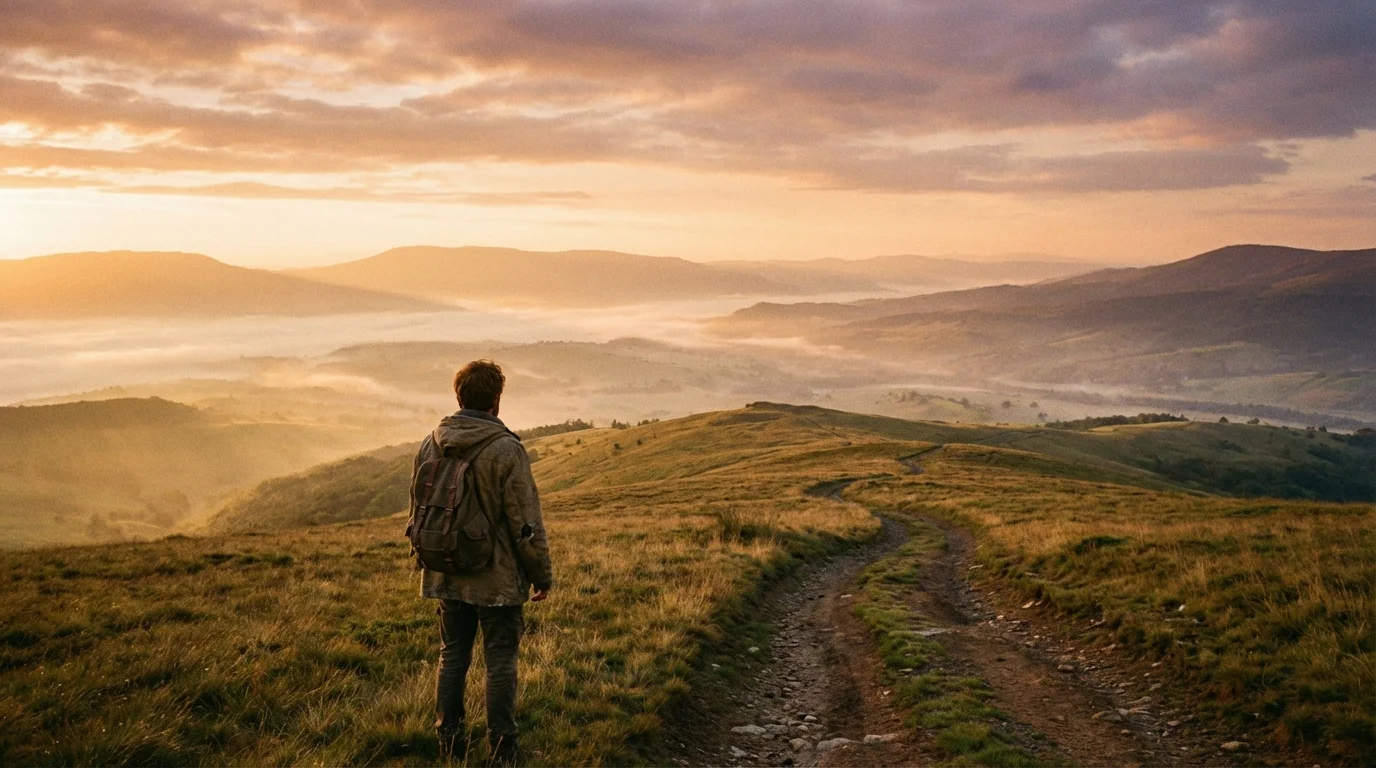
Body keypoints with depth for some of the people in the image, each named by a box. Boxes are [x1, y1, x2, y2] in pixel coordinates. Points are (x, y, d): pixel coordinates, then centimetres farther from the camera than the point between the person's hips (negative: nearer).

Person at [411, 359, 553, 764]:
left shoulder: (430, 446, 2)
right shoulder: (506, 450, -17)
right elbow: (526, 522, -15)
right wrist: (542, 574, -3)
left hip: (447, 577, 5)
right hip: (498, 579, -5)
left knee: (452, 656, 15)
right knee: (500, 662, 5)